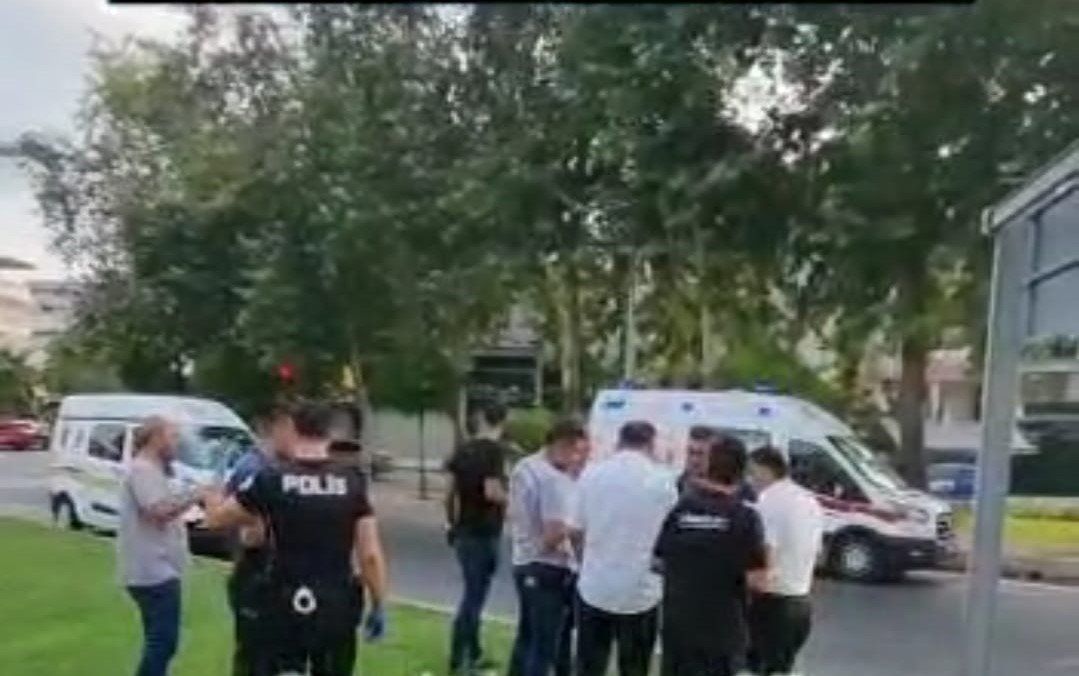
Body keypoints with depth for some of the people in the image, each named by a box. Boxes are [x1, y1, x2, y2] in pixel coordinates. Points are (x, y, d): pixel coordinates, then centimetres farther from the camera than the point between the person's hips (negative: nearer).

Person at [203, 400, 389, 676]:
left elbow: (215, 518, 4)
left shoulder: (272, 480, -9)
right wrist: (378, 606, 5)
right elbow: (370, 555, -5)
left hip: (287, 606, -1)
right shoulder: (353, 482, -4)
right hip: (337, 606, 1)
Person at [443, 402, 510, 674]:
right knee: (474, 595, 0)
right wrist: (509, 499, -4)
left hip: (463, 531, 7)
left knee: (473, 592, 17)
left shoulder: (463, 449, 7)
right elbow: (492, 492, -24)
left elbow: (450, 491, 8)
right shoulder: (496, 451, -14)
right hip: (484, 533, -7)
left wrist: (451, 522, 19)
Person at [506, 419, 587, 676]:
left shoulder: (522, 468, 7)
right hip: (548, 570, -9)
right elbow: (554, 535, -26)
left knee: (526, 637, 21)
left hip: (523, 563, 9)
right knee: (545, 646, 0)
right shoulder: (555, 479, -22)